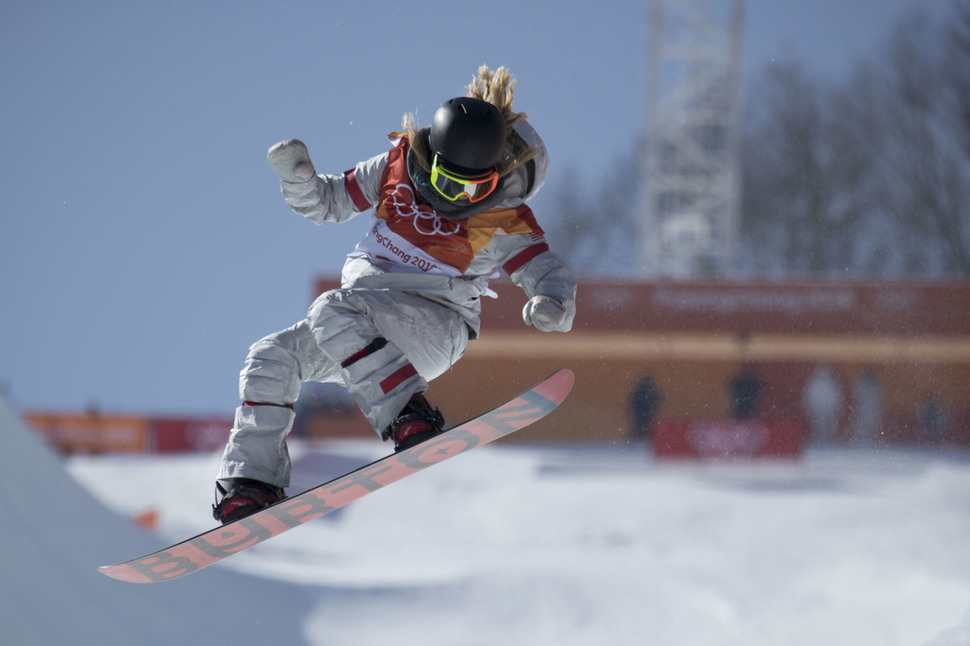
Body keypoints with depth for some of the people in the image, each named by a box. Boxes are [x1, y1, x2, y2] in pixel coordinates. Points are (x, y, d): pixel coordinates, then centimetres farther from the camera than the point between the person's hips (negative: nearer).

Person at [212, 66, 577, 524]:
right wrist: (298, 177, -10)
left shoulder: (503, 225, -9)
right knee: (271, 359, -10)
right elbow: (327, 202, 11)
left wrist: (553, 305, -32)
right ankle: (253, 483, -8)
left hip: (437, 327, -6)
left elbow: (550, 272, -8)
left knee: (335, 310, -32)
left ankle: (408, 417, -39)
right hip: (365, 328, 6)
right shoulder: (398, 168, 1)